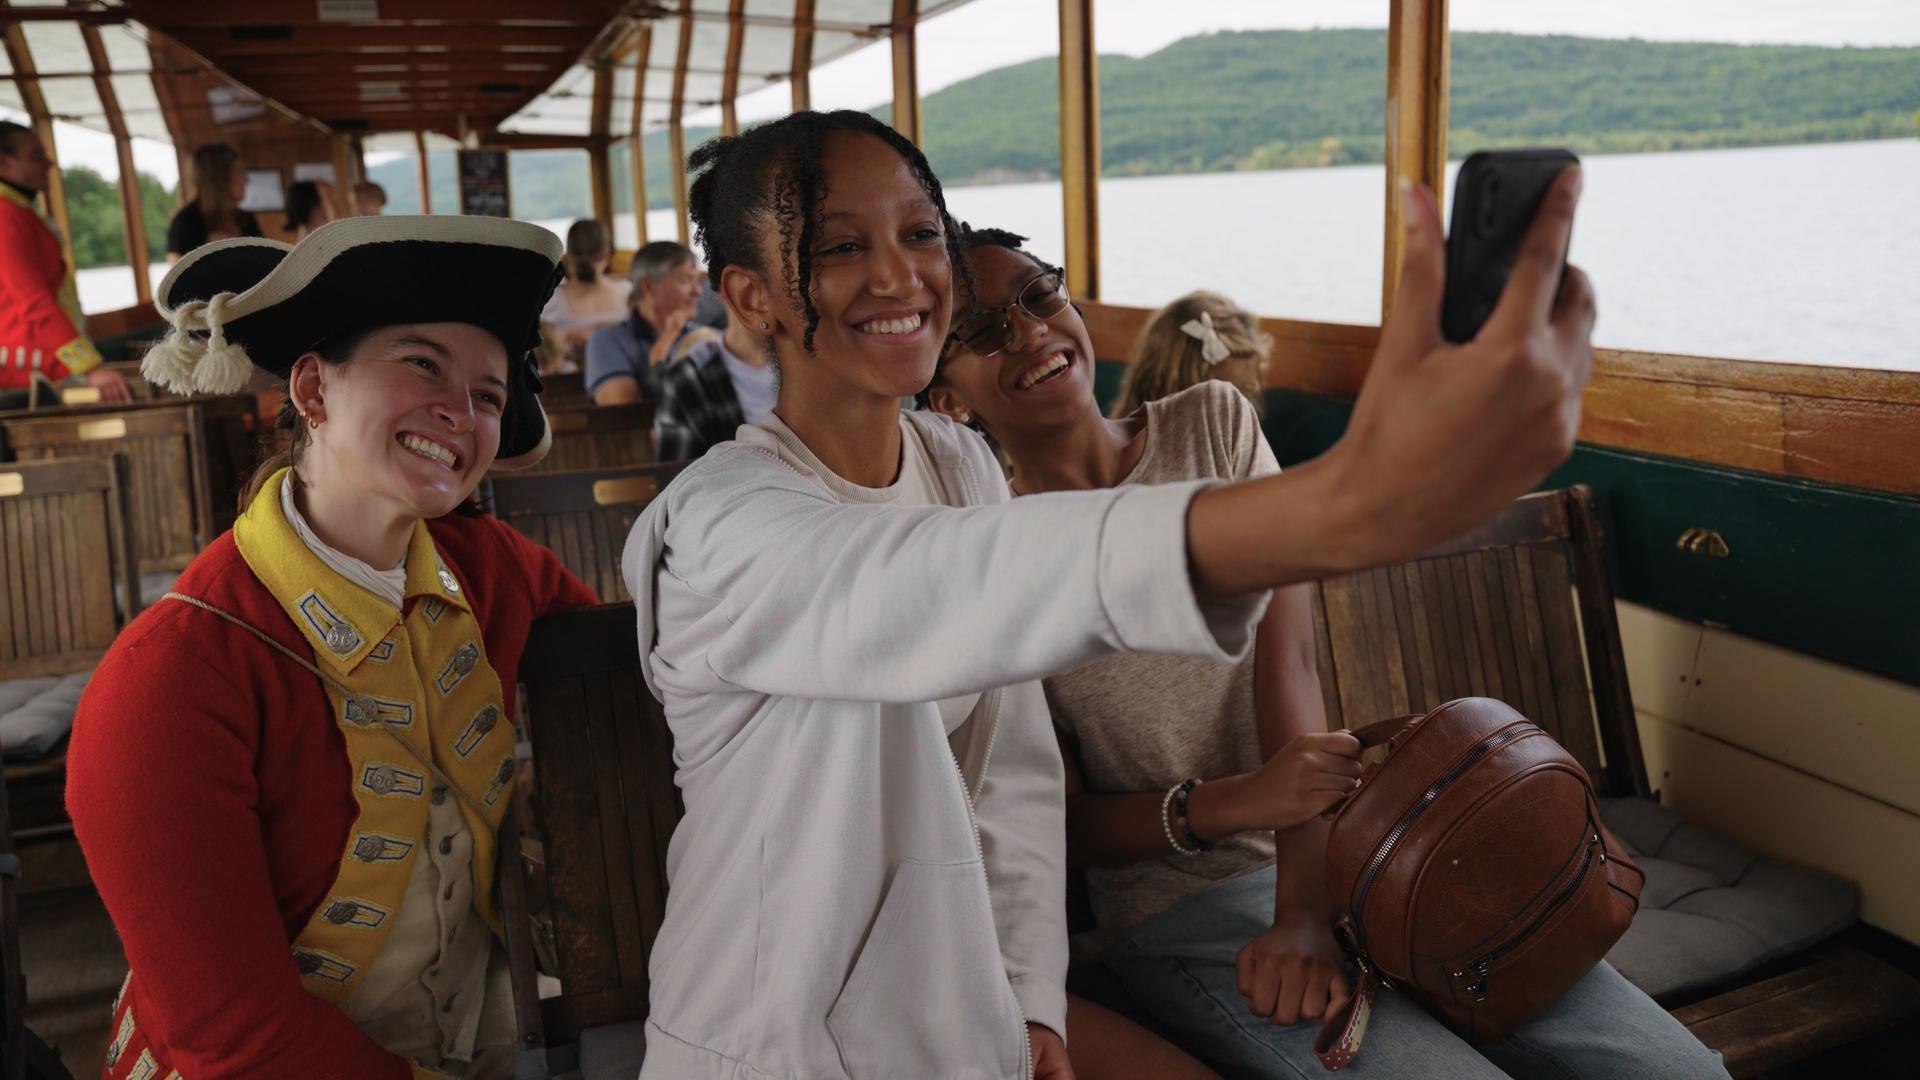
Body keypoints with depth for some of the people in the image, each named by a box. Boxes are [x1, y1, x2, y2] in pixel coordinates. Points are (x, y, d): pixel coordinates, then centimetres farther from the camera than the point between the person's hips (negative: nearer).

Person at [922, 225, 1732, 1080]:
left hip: (1347, 845, 4)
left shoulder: (1213, 423, 4)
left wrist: (1304, 909, -19)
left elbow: (1286, 649, -7)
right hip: (1184, 906, -4)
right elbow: (1058, 822, -5)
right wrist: (1238, 802, -25)